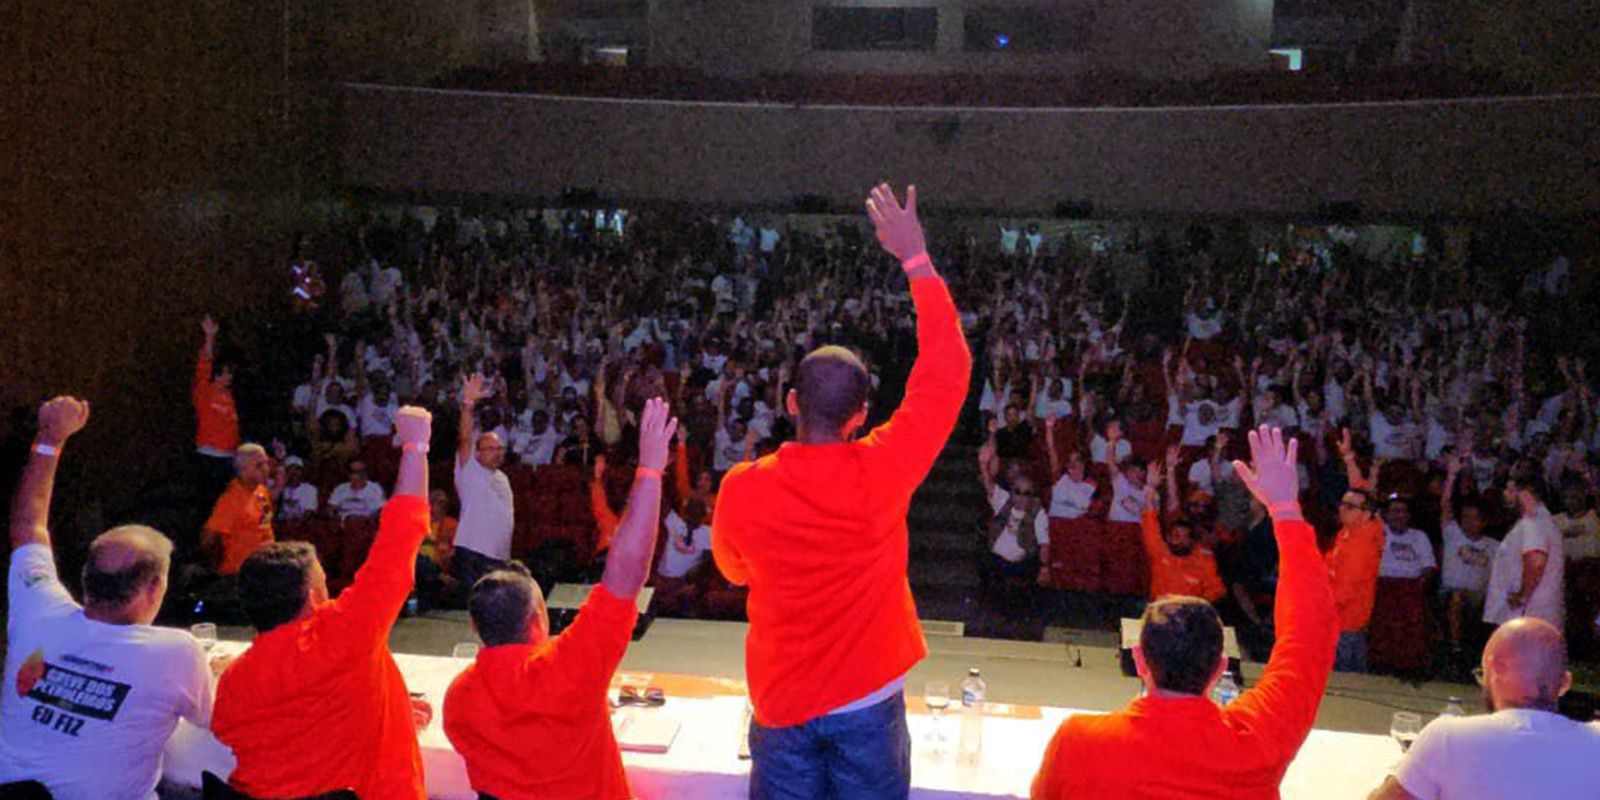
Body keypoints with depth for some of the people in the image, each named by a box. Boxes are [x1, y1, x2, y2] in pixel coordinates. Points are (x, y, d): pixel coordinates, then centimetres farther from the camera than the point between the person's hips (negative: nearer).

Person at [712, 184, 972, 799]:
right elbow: (946, 373, -10)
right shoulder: (879, 473, -19)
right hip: (868, 700, -1)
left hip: (782, 703, 1)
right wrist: (916, 259, -5)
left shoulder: (742, 490, -15)